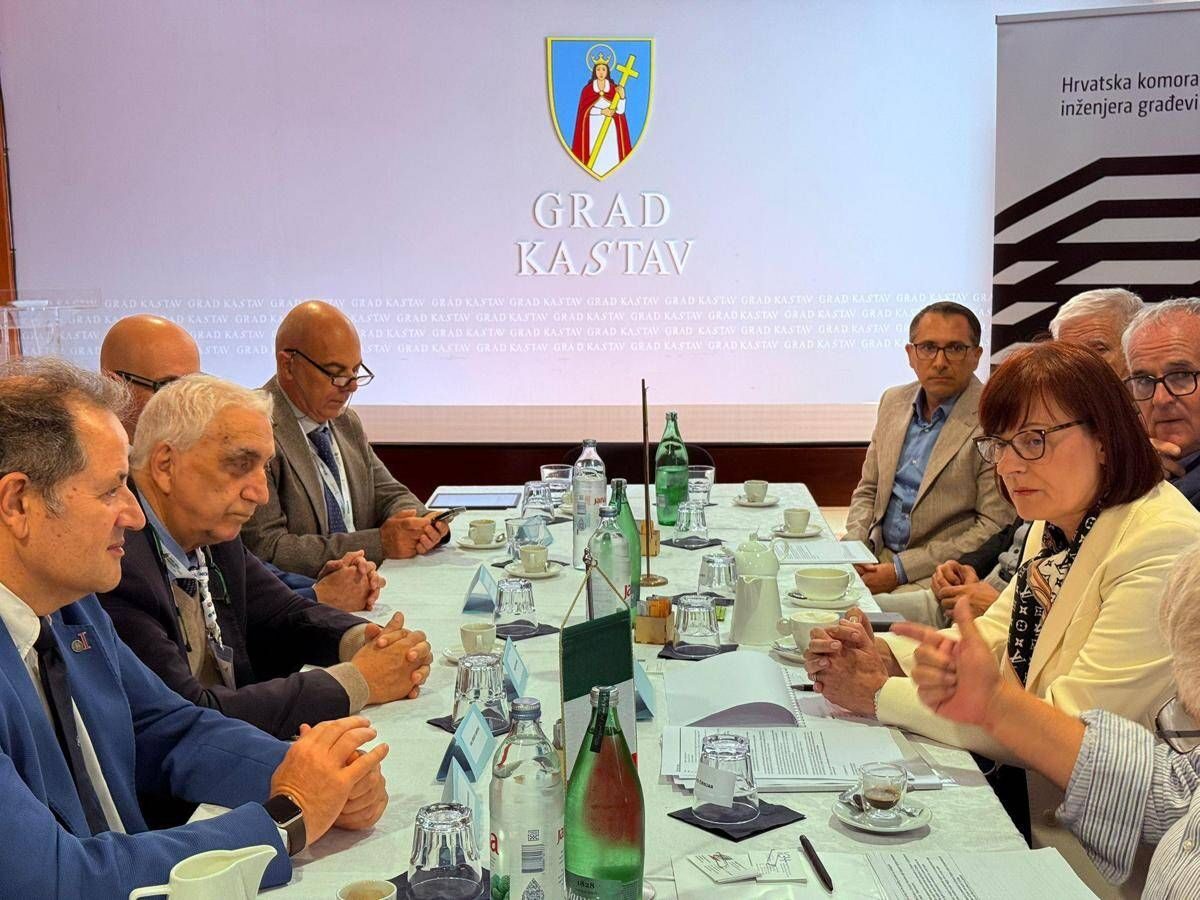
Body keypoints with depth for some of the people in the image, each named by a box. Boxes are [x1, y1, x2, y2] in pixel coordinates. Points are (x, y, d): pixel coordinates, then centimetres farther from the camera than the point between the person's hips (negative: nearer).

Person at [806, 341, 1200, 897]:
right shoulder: (1057, 524, 6)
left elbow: (1068, 728, -25)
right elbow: (995, 638, 8)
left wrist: (883, 696, -21)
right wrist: (886, 656, -12)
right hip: (1024, 794, 7)